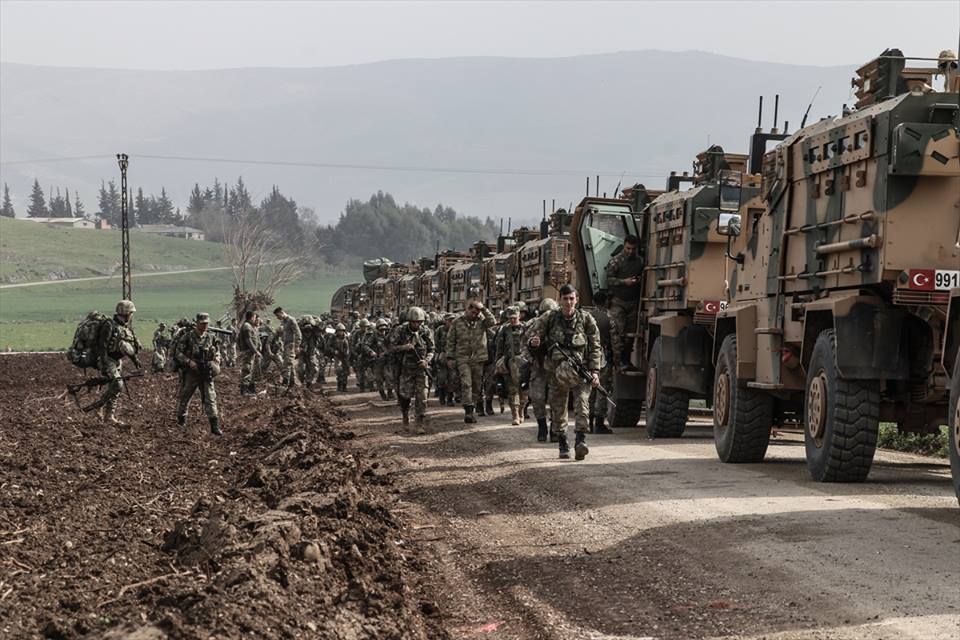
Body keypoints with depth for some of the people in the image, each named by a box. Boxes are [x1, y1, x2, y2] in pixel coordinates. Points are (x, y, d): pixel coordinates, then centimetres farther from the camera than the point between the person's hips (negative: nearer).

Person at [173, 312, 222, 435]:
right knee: (184, 397, 12)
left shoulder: (211, 338, 5)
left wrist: (216, 362, -1)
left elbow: (217, 352, 18)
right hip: (190, 373, -2)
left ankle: (215, 426, -9)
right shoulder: (188, 337, -7)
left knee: (210, 399, -7)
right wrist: (189, 362, -20)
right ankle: (181, 418, 36)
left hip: (206, 374, 2)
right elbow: (178, 353, -7)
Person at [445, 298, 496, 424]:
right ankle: (468, 411, -19)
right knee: (466, 384, -14)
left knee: (477, 385, 6)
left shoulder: (481, 321, 5)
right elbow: (450, 340, 7)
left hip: (478, 358, 2)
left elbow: (493, 322, -16)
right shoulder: (457, 322, 4)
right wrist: (450, 357, 3)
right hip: (463, 359, -2)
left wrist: (484, 309, -14)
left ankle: (470, 412, 16)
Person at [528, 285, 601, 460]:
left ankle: (581, 442, -28)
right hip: (557, 371, 2)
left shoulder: (586, 319, 3)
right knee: (558, 410, 6)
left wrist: (594, 370, -5)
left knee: (581, 404, -20)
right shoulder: (550, 319, 5)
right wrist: (534, 342, -15)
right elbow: (535, 334, 11)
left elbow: (595, 347, 4)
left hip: (581, 370, -2)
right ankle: (563, 446, 18)